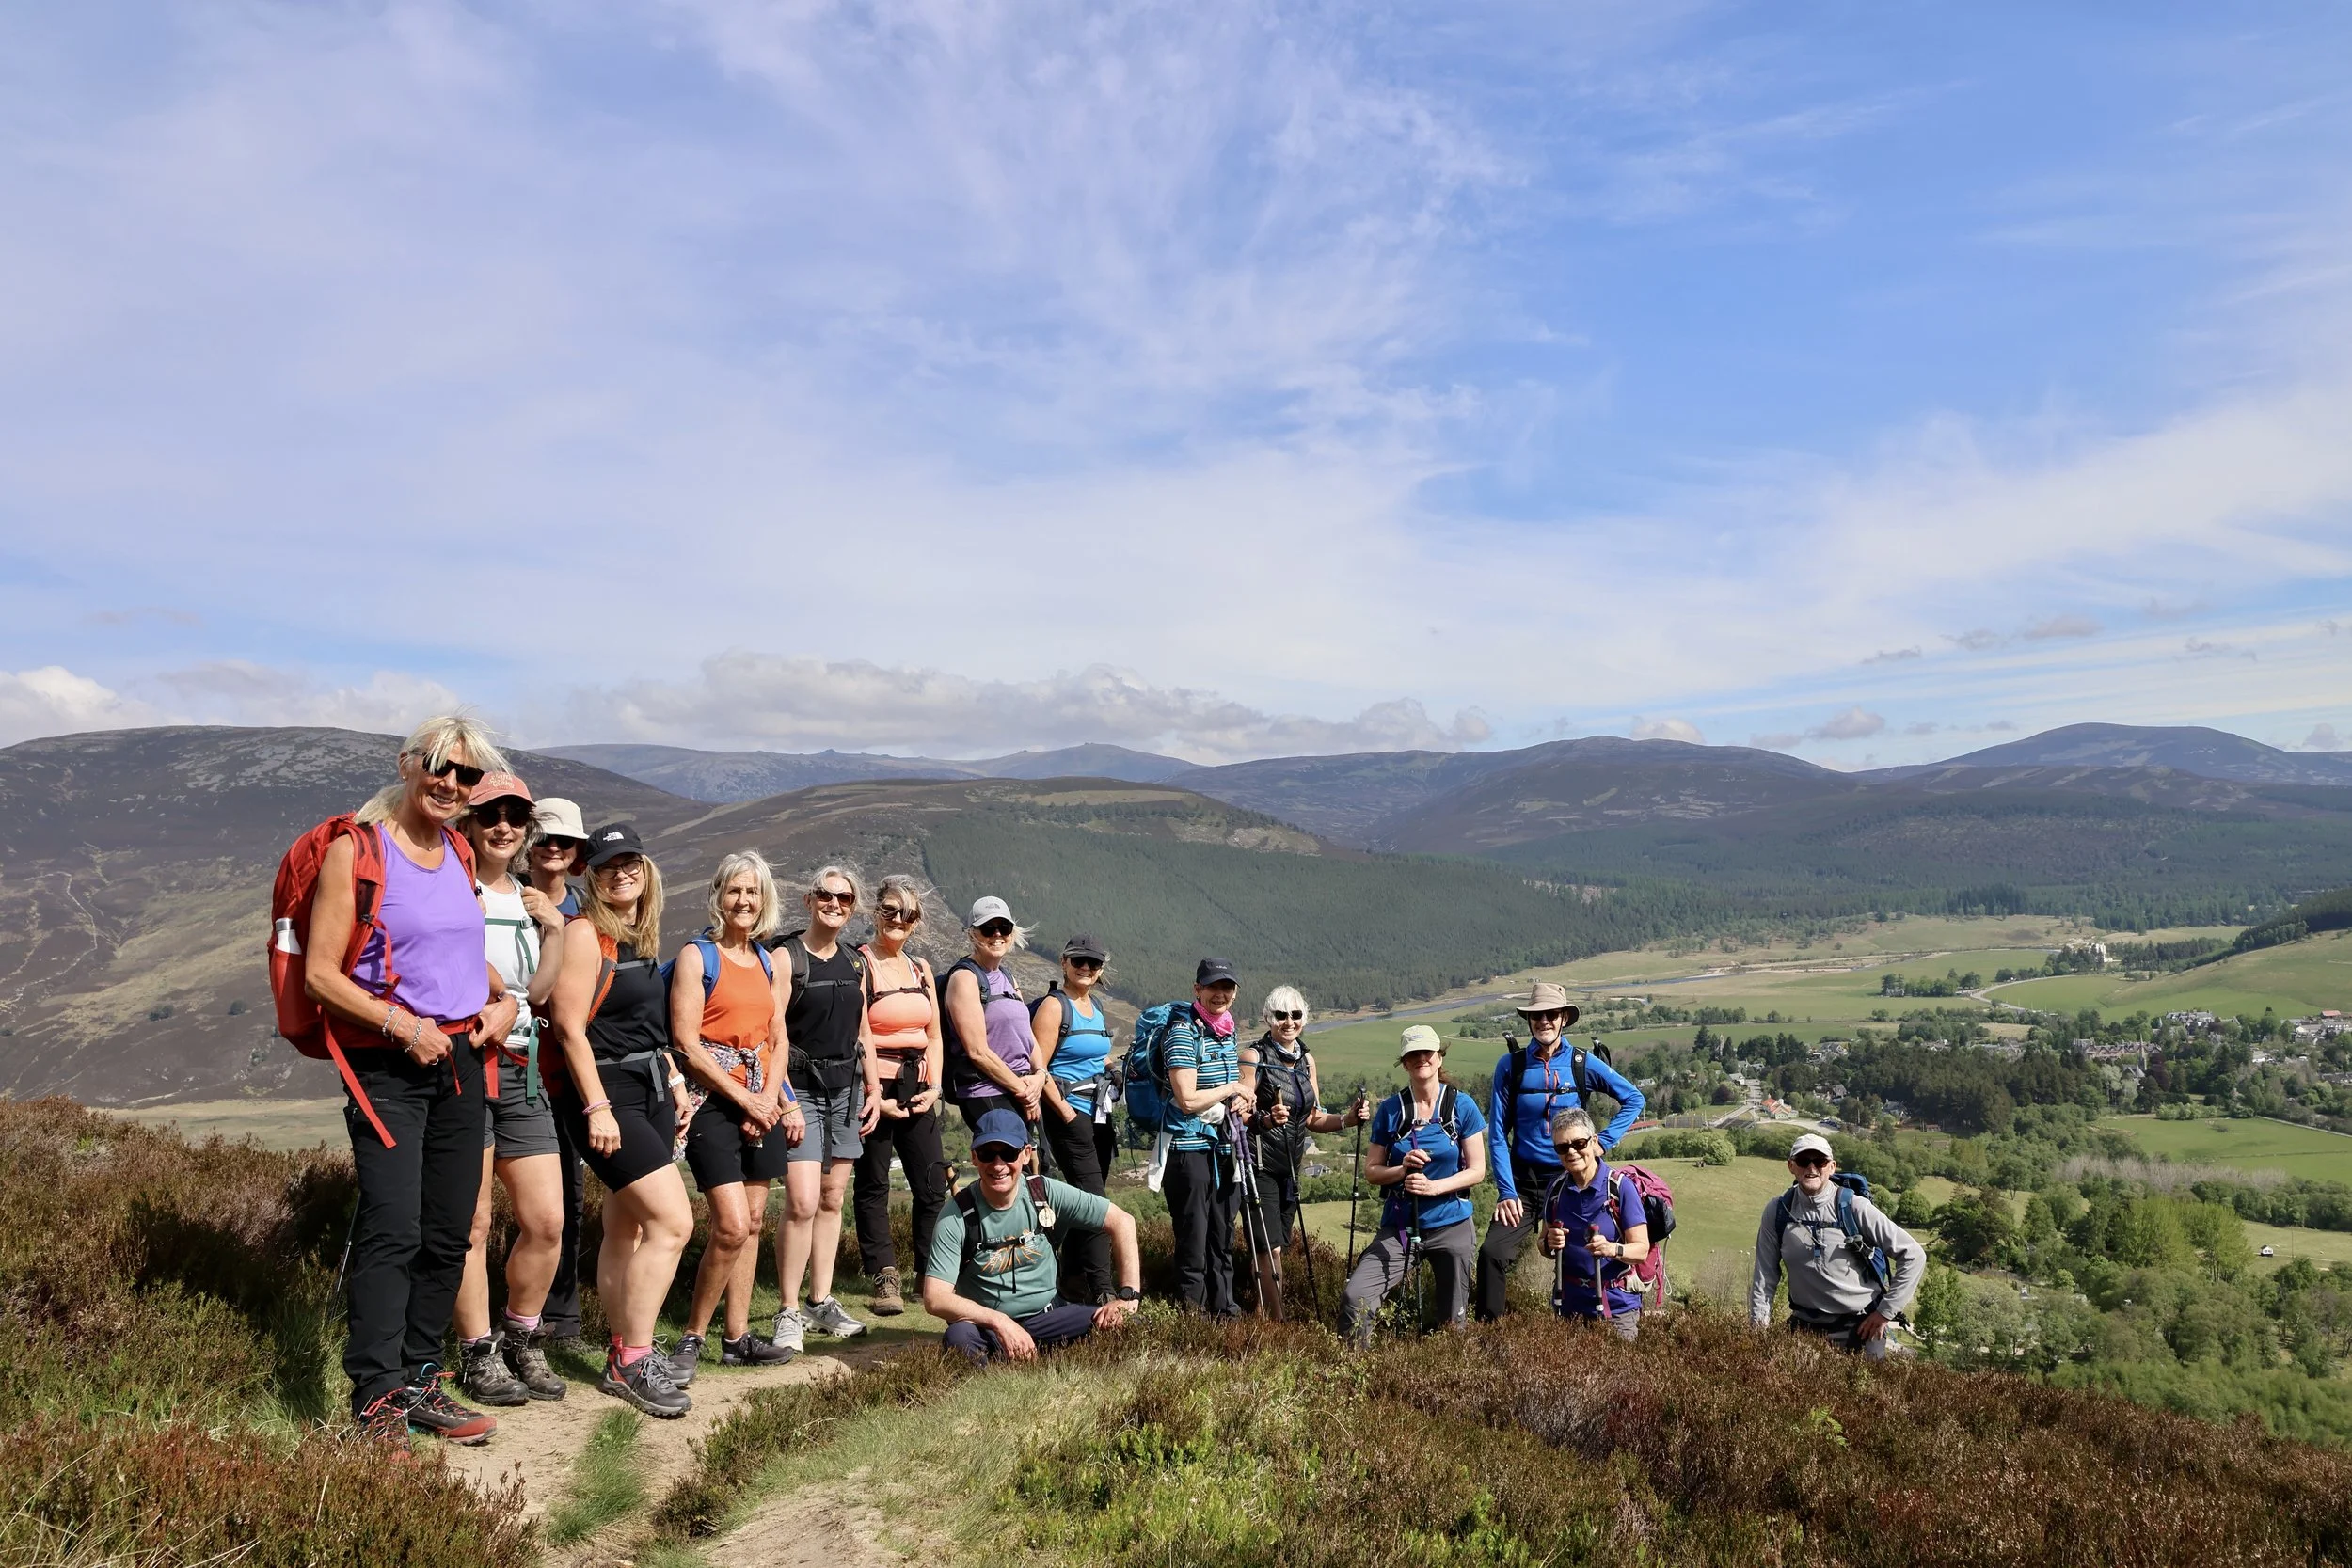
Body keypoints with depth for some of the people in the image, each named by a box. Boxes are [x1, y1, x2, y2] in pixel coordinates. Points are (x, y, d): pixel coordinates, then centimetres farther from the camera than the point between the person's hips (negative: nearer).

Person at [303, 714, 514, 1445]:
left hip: (460, 1059, 7)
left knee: (448, 1234, 10)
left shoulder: (460, 854, 12)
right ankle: (376, 1400, -6)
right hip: (388, 1063, -7)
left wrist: (504, 999, 7)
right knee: (392, 1231, -13)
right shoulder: (355, 849, -8)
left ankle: (419, 1380, 21)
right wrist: (403, 1025, -18)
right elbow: (320, 973, -11)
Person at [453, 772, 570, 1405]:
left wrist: (554, 929, 0)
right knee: (471, 1223, -1)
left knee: (547, 1220, 4)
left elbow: (539, 992, 10)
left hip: (521, 1069, 6)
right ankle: (478, 1354, 12)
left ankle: (521, 1341, 21)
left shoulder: (531, 899, 17)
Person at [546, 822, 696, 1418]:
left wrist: (675, 1083, 16)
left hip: (651, 1090, 8)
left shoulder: (642, 937, 15)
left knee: (627, 1228, 10)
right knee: (673, 1220, -15)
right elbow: (570, 1025, -16)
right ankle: (634, 1361, -5)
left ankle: (622, 1358, 16)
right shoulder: (585, 932, -10)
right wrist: (597, 1107, -20)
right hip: (606, 1093, -8)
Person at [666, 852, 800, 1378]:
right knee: (732, 1225, -13)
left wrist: (770, 1099, -3)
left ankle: (737, 1337, 15)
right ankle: (691, 1338, 2)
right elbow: (687, 1044, -10)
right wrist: (745, 1100, -11)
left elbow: (778, 1040, 13)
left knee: (753, 1222, 7)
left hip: (761, 1104, 6)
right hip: (713, 1101, -6)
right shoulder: (696, 956, -4)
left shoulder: (768, 961, 14)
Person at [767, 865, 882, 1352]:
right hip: (801, 1087, -6)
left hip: (846, 1088, 6)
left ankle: (822, 1301, 19)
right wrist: (784, 1100, -20)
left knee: (832, 1200, 10)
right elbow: (774, 1035, -13)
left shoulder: (855, 962, 12)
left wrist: (873, 1086, 12)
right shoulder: (786, 957, -7)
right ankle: (789, 1312, -3)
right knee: (802, 1202, -13)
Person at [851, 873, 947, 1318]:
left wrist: (934, 1087, 2)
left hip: (917, 1089, 6)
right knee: (873, 1187, 3)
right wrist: (872, 1096, -15)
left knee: (933, 1184, 5)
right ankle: (885, 1279, 9)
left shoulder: (921, 969, 13)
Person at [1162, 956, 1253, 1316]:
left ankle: (1225, 1311, 26)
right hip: (1190, 1149, -8)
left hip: (1224, 1149, 8)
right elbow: (1188, 1100, -21)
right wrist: (1232, 1089, -9)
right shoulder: (1184, 1032, -13)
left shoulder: (1227, 1031, 12)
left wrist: (1241, 1104, 5)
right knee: (1193, 1245, -1)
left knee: (1223, 1239, 16)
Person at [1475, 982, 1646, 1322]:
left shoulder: (1583, 1063, -2)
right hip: (1522, 1180, -1)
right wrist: (1506, 1191, -9)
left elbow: (1633, 1099, 9)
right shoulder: (1510, 1065, -3)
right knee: (1492, 1254, -17)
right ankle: (1488, 1329, -3)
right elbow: (1498, 1134, -2)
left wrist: (1604, 1141, -1)